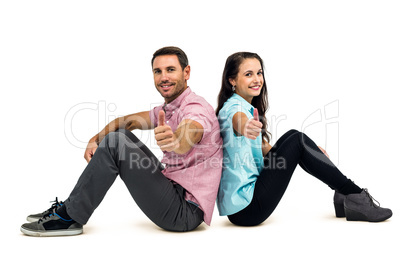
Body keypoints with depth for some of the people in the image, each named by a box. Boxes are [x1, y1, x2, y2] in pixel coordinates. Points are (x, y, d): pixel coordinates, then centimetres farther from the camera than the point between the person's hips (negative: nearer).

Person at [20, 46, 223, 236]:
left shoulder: (195, 108, -15)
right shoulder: (168, 109, 15)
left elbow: (188, 136, -39)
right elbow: (128, 121, 19)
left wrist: (174, 140, -62)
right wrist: (96, 139, 1)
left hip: (185, 212, -10)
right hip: (174, 191, 10)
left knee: (114, 142, -19)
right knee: (120, 134, 14)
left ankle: (69, 218, -7)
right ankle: (70, 209, 14)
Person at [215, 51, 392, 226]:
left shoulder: (249, 108, 15)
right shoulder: (233, 107, -12)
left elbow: (264, 149, 18)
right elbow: (238, 120, -37)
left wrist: (308, 152, 11)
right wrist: (246, 127, -61)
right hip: (245, 208, -9)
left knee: (292, 137, 7)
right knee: (298, 141, -12)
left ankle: (343, 198, 8)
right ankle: (355, 195, -3)